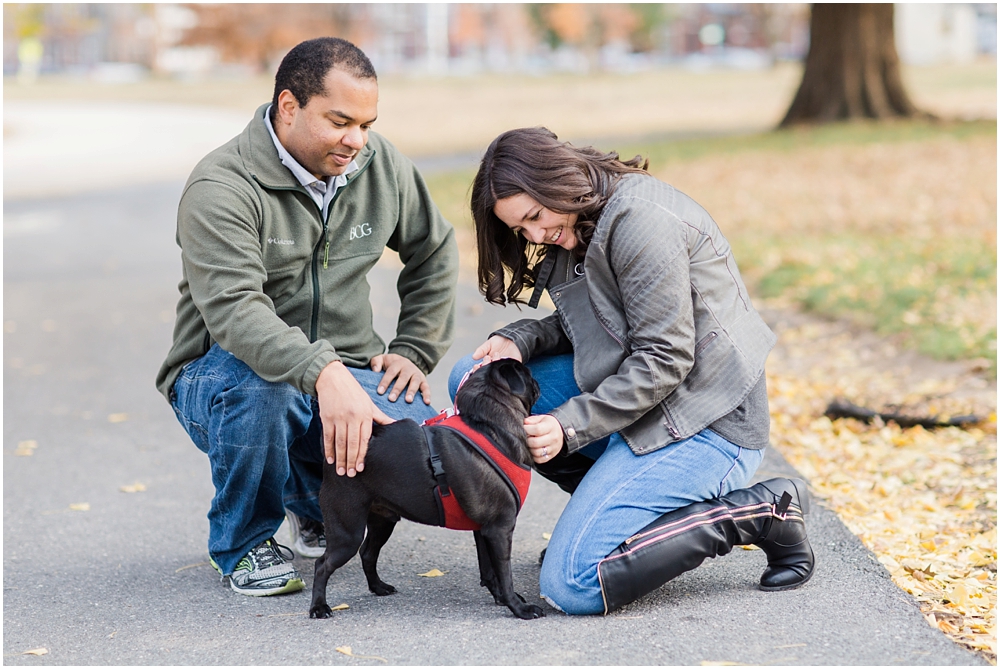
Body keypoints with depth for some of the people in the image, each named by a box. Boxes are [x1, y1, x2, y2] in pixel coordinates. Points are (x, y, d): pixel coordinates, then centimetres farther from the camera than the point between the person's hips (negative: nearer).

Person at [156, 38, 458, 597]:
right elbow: (234, 310, -34)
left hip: (345, 375, 4)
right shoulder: (221, 189, -19)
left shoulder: (379, 163, 1)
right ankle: (244, 542, -9)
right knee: (254, 383, -40)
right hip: (223, 376, -4)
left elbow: (434, 252, 17)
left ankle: (316, 500, 13)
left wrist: (414, 351, 6)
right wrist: (323, 374, -49)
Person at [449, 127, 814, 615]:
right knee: (475, 381, 5)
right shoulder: (580, 226, 10)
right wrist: (520, 340, -1)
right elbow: (587, 326, 18)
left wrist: (570, 426, -21)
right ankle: (615, 503, 5)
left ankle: (758, 513, -6)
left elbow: (664, 359, -21)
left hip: (704, 420, -10)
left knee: (571, 586, -20)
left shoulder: (640, 218, -19)